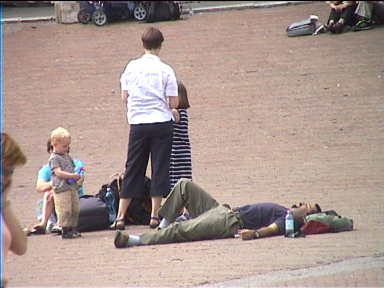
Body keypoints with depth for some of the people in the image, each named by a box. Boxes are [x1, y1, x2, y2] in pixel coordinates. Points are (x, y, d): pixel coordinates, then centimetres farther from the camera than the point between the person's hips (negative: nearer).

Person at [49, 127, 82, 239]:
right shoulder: (54, 158, -8)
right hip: (61, 189, -8)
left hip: (72, 187, 8)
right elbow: (58, 172, -18)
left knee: (75, 209, 10)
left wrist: (77, 176, 4)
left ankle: (73, 228, 19)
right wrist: (72, 176, -23)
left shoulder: (67, 156, 17)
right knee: (65, 210, -10)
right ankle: (65, 231, -5)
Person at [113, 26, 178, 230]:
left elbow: (124, 97, 5)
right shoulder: (165, 70, -5)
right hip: (161, 122, -2)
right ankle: (154, 216, 0)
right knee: (159, 169, 4)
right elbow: (173, 102, -4)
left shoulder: (132, 67, 2)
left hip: (137, 123, 2)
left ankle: (120, 217, 4)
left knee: (133, 170, 7)